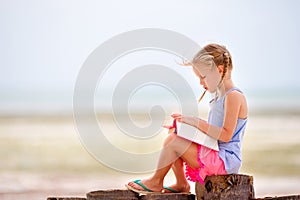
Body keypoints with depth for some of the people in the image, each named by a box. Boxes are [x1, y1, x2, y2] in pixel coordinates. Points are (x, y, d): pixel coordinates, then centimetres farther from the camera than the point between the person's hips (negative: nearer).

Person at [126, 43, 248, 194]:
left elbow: (226, 135, -21)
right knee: (170, 140, 4)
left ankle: (156, 181, 2)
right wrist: (189, 122, 7)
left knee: (174, 141, -16)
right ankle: (181, 184, 9)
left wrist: (197, 122, -22)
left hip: (226, 160, -10)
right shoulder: (220, 96, 18)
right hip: (214, 154, 10)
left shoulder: (234, 96, -14)